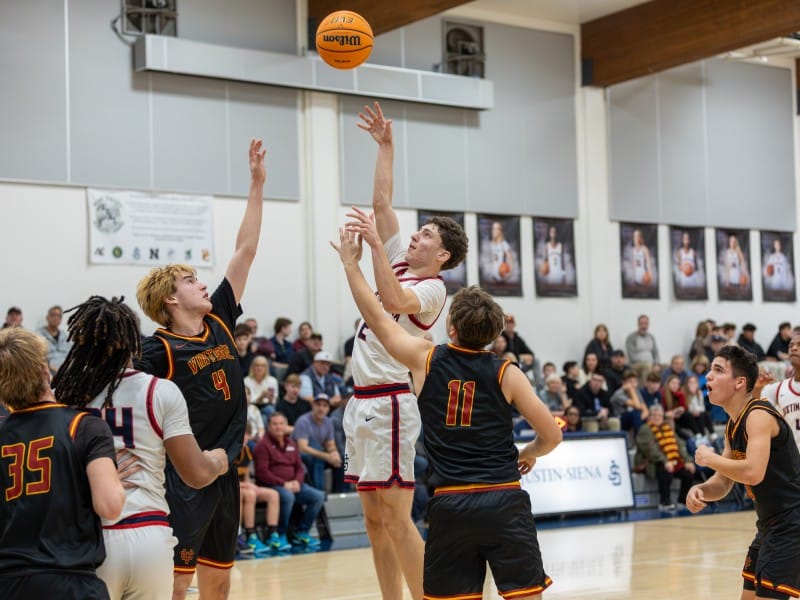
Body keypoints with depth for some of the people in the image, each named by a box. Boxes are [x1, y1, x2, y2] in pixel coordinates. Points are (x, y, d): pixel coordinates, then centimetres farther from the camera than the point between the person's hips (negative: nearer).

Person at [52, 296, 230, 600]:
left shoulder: (64, 394, 2)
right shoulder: (161, 392, -2)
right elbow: (197, 475, 0)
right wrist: (217, 462, 21)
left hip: (89, 538, 1)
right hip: (148, 537, 0)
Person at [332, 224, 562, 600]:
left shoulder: (426, 359, 2)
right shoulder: (505, 373, 0)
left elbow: (375, 316, 12)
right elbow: (551, 435, 2)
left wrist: (350, 262, 22)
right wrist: (529, 454, 25)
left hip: (450, 504, 1)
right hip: (503, 500, -1)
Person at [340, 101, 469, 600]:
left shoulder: (432, 288, -7)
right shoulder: (400, 263, 15)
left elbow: (393, 301, -28)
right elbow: (383, 203, 17)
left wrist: (374, 243, -29)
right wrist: (386, 146, 17)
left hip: (390, 404, -8)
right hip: (364, 403, 9)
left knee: (396, 517, -10)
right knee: (375, 520, 9)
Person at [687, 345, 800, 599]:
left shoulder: (759, 416, -19)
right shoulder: (733, 426, 10)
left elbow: (753, 472, -34)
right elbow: (723, 483, 16)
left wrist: (709, 459, -18)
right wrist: (699, 490, -7)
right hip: (770, 525, 10)